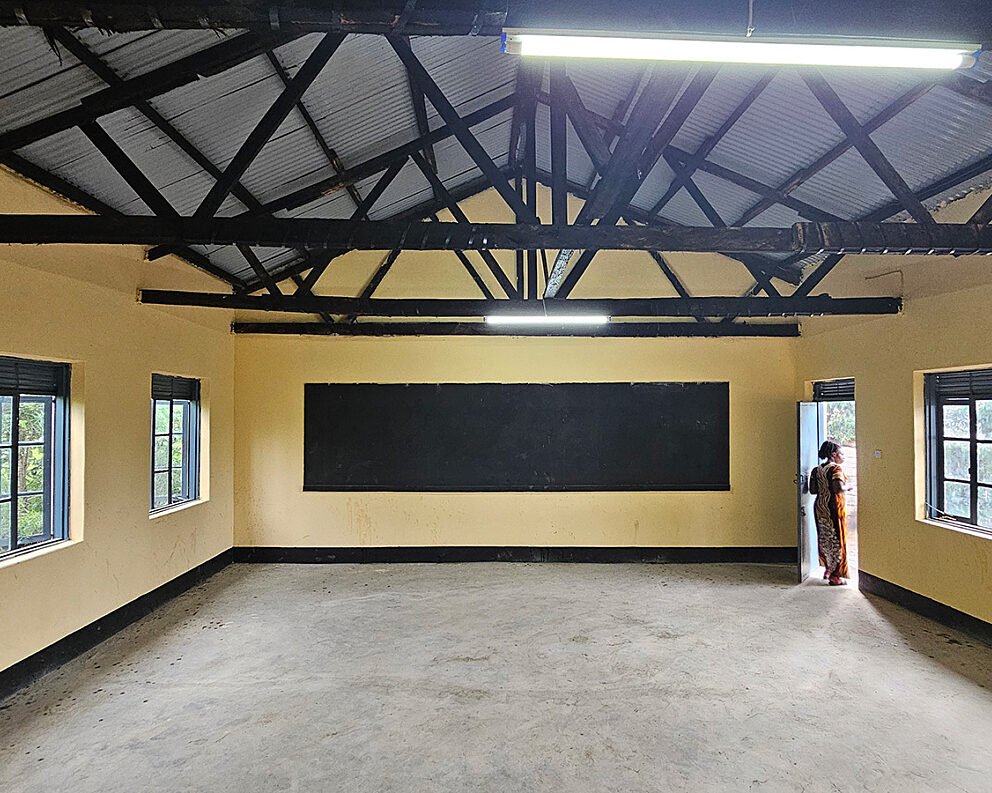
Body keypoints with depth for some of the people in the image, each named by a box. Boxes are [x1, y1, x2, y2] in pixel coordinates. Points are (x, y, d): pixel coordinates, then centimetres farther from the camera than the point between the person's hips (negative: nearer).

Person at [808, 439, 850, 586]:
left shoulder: (816, 470, 9)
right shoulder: (836, 468, -12)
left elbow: (813, 490, 7)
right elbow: (839, 488, -24)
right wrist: (846, 487, -5)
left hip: (820, 506, 7)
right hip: (834, 506, -7)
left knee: (824, 539, 16)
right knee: (837, 540, 0)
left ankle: (828, 569, 26)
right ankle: (835, 576, 4)